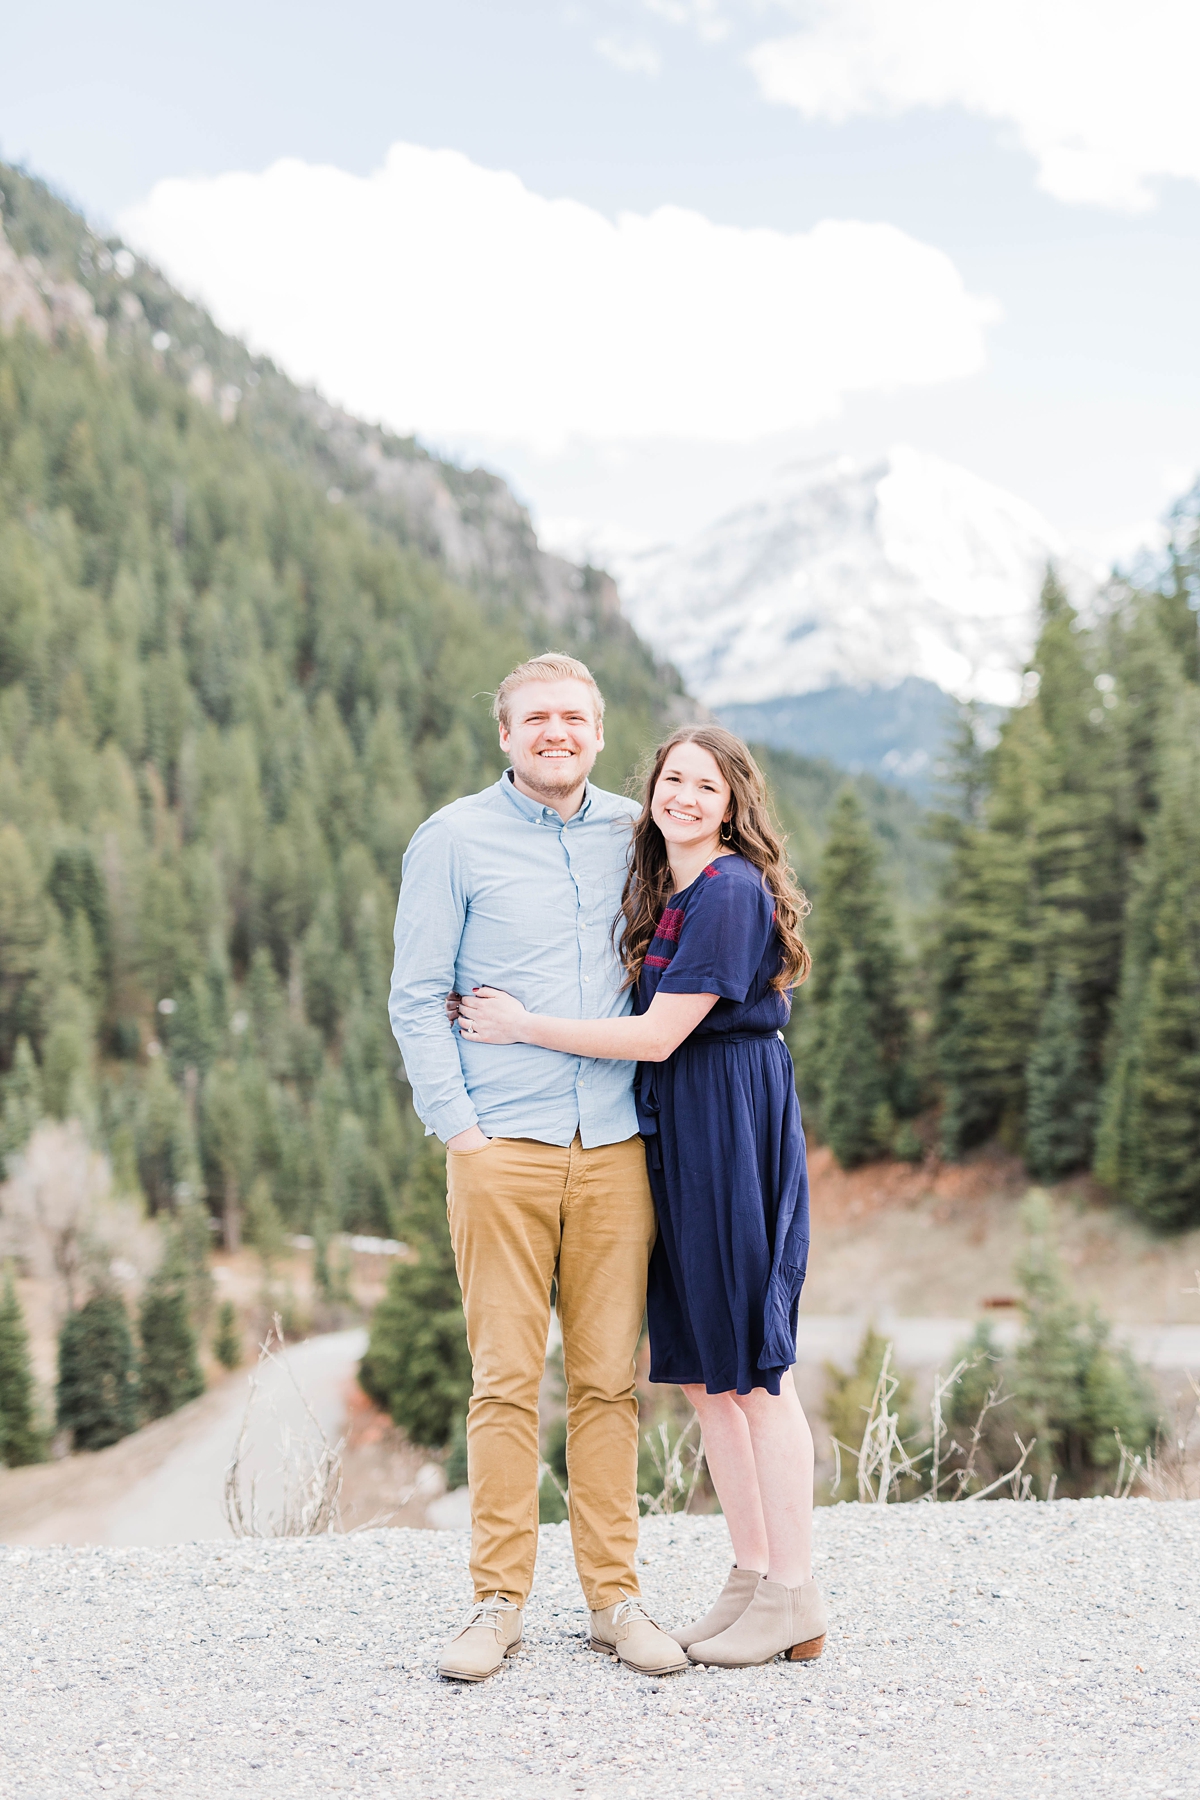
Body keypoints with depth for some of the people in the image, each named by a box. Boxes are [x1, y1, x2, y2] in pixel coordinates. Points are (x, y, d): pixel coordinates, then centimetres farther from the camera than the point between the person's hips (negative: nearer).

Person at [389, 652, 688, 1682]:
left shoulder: (631, 833, 13)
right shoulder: (455, 839, 3)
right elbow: (416, 998, 1)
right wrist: (458, 1127, -7)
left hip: (616, 1149, 3)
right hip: (504, 1145, -3)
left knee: (609, 1377, 5)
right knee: (506, 1378, -2)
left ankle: (615, 1597, 14)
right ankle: (500, 1601, 8)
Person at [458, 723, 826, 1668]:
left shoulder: (731, 890, -13)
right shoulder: (672, 891, 15)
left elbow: (658, 1034, -17)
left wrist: (523, 1026, -10)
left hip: (734, 1130, -9)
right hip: (677, 1132, 9)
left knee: (750, 1367, -4)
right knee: (701, 1367, 11)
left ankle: (795, 1597, 7)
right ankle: (752, 1578, 21)